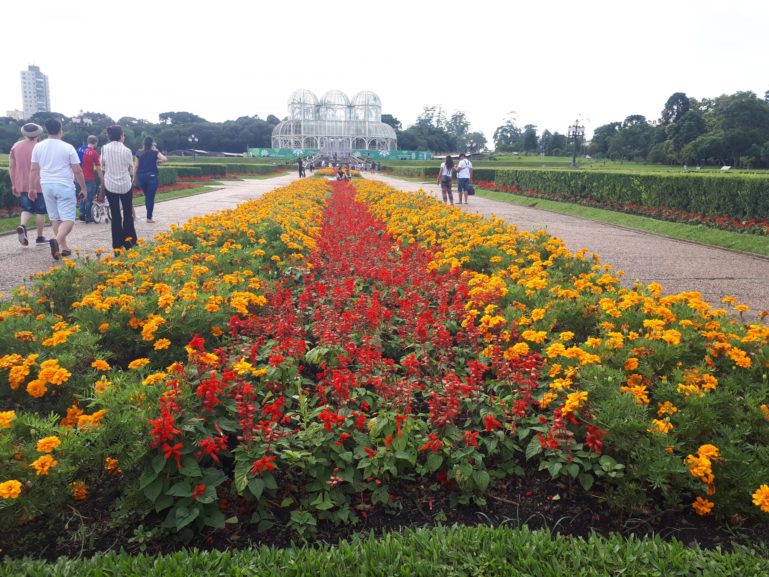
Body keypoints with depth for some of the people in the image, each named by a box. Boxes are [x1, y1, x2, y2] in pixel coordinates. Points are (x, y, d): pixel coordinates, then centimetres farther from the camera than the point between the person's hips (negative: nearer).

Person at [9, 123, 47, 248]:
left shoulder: (15, 146, 5)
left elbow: (11, 166, 8)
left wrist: (14, 185, 15)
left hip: (21, 186, 4)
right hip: (38, 186, -4)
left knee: (26, 209, 15)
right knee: (40, 211, 7)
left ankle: (22, 226, -14)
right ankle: (40, 238, 12)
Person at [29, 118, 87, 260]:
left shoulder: (38, 147, 3)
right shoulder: (68, 148, -8)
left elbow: (34, 170, 7)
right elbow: (77, 171, -6)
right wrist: (83, 188, 5)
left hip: (47, 186, 5)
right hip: (65, 186, -4)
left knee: (55, 219, 14)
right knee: (68, 219, -5)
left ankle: (64, 247, 18)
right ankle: (56, 240, -30)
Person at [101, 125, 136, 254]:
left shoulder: (104, 149, -4)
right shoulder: (126, 150, -8)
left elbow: (102, 167, 6)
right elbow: (131, 168, 3)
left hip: (110, 184, 2)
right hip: (125, 184, -1)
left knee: (115, 215, 6)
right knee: (128, 212, 15)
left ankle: (117, 246, 5)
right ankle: (128, 237, 4)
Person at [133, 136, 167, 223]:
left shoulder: (139, 152, 3)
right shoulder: (154, 152, -3)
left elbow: (136, 165, 3)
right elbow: (164, 159, -12)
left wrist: (134, 177, 10)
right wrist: (157, 162, 6)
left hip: (141, 176, 3)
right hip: (151, 176, -3)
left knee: (147, 196, 18)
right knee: (150, 197, 1)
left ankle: (149, 215, 23)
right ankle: (149, 217, 2)